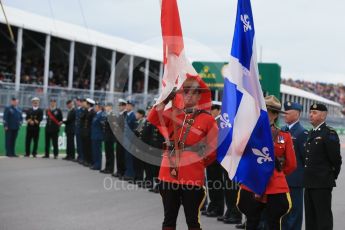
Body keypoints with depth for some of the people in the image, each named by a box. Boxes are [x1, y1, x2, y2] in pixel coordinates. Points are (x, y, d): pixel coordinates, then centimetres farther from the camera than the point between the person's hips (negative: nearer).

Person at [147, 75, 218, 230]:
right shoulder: (173, 114, 10)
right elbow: (153, 119, -4)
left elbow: (215, 147, 4)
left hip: (193, 178, -4)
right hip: (169, 175, 4)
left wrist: (200, 162, 8)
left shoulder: (207, 119, -1)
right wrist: (165, 100, -11)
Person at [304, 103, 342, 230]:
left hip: (323, 184, -8)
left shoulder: (329, 134, -11)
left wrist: (332, 176, -2)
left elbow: (336, 159, -11)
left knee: (323, 218, -3)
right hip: (309, 182, 8)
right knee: (310, 217, 13)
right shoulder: (311, 133, 15)